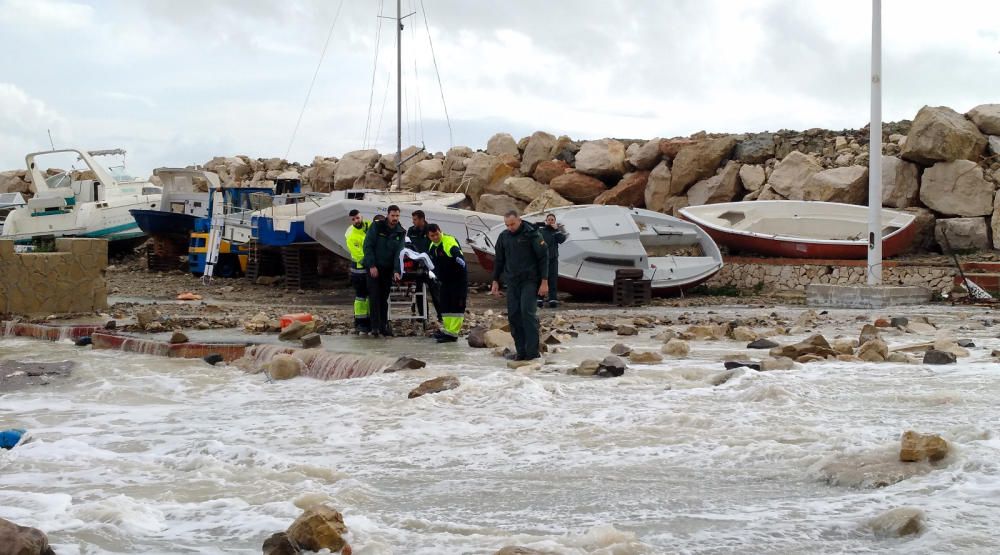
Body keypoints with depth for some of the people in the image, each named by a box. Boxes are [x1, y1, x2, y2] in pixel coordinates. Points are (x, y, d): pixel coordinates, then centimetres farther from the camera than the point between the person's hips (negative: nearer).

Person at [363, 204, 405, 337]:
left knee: (384, 298, 6)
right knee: (375, 297, -8)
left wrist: (396, 270, -16)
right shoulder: (377, 226, -7)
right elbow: (368, 245, -9)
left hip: (388, 269, 3)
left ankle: (384, 325, 10)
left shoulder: (401, 233, 3)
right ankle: (375, 326, -9)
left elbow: (399, 252, -4)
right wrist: (372, 265, -15)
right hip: (374, 267, -3)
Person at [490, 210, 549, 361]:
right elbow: (499, 260, 18)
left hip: (530, 280, -5)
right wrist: (495, 281, 15)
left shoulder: (532, 234, -7)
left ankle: (532, 351, -12)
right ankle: (521, 351, 7)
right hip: (512, 282, 6)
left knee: (527, 311, -16)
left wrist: (544, 281, -10)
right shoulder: (503, 237, 9)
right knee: (513, 315, 1)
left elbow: (543, 258, -6)